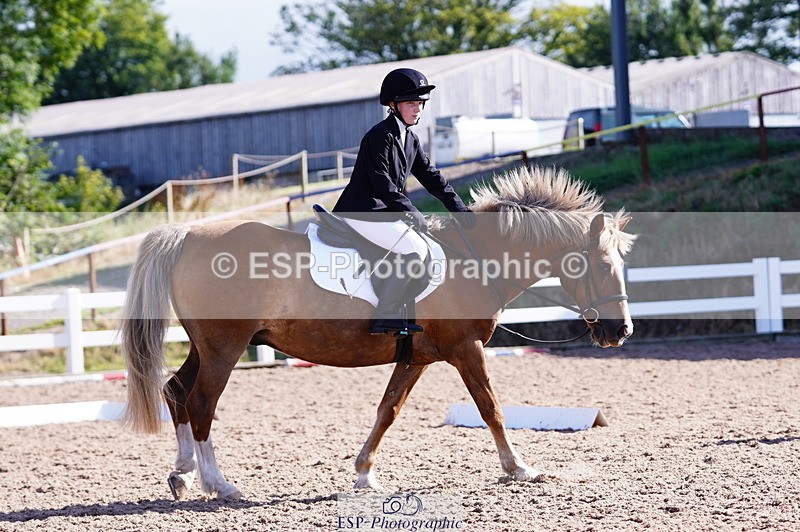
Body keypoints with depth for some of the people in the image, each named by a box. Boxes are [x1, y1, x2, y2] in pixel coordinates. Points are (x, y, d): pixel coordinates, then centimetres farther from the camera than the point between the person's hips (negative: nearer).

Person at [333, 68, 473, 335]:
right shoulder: (380, 136, -15)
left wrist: (461, 210, 7)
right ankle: (385, 318, -23)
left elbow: (431, 177, 15)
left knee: (433, 244, 9)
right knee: (415, 248, -22)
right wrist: (413, 215, -16)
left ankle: (406, 311, 5)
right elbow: (383, 185, -19)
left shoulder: (411, 140, 13)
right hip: (364, 213, -10)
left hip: (386, 212, 10)